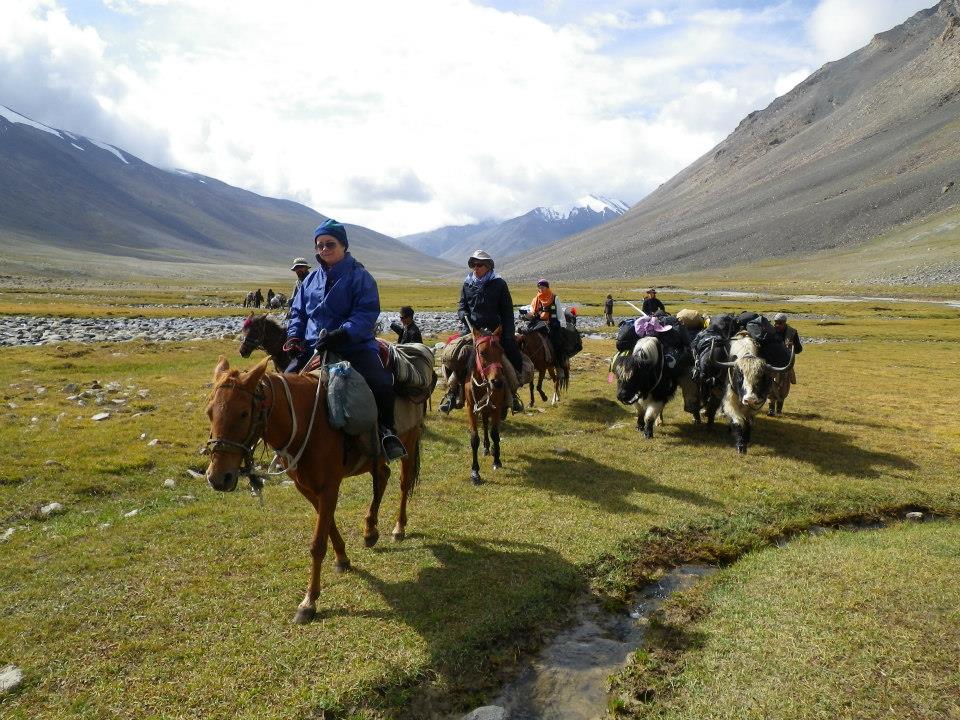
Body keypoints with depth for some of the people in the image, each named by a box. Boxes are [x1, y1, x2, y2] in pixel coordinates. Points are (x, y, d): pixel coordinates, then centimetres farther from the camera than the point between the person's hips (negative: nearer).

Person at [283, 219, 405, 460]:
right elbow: (297, 311, 21)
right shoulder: (311, 279, 14)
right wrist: (294, 336, 1)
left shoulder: (359, 276, -3)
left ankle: (386, 431, -3)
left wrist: (343, 334, -26)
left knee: (381, 383, -27)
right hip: (313, 347, 5)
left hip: (355, 344, -5)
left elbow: (367, 313, -12)